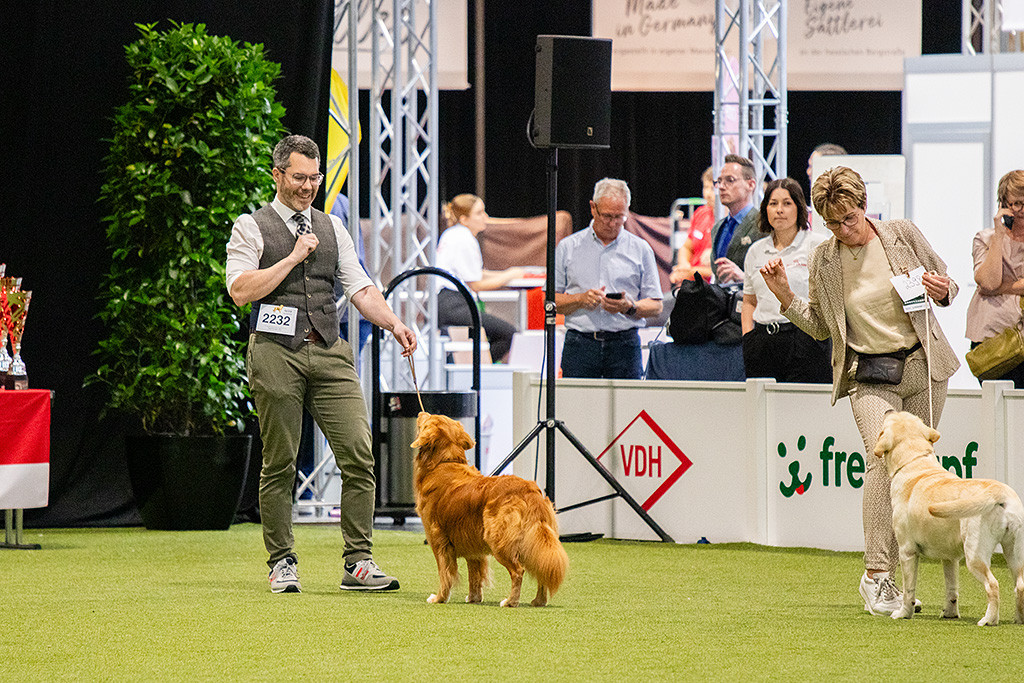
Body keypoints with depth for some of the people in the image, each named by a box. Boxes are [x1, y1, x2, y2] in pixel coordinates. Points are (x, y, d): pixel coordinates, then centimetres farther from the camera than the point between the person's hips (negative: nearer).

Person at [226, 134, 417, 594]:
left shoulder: (332, 229, 17)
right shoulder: (251, 228, 3)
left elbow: (360, 289, 12)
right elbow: (240, 290, -10)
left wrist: (394, 324, -4)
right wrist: (293, 257, -10)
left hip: (330, 354, 4)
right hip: (276, 353, -4)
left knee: (359, 456, -7)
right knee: (279, 465, 1)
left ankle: (359, 563, -3)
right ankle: (282, 563, 11)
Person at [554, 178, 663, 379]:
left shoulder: (641, 249, 10)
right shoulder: (568, 247, 11)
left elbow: (655, 306, 9)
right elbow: (551, 300, 8)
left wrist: (630, 307, -11)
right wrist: (581, 300, -9)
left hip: (624, 345, 0)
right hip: (580, 345, 0)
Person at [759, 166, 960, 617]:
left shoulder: (903, 234, 0)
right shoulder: (822, 260, 2)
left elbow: (946, 287, 11)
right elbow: (819, 327, 10)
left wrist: (941, 292, -12)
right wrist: (785, 297, -5)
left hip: (922, 365, 1)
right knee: (882, 457, -22)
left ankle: (888, 575, 13)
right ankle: (876, 573, -24)